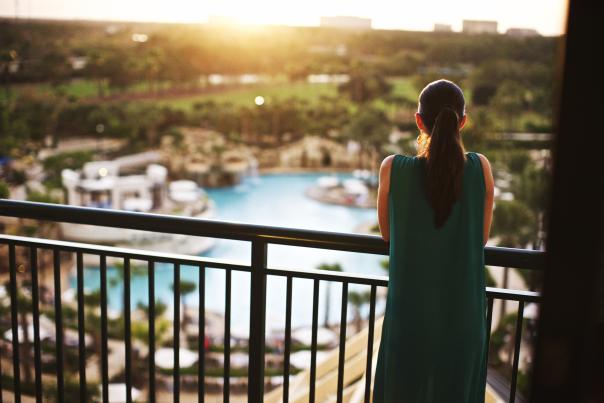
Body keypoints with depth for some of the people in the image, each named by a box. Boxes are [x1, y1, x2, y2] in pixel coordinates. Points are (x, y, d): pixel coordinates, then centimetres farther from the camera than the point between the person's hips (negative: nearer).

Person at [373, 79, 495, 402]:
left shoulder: (393, 169, -14)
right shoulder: (480, 168, -12)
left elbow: (386, 233, 1)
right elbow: (482, 238, 1)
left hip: (409, 312, -1)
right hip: (462, 313, 1)